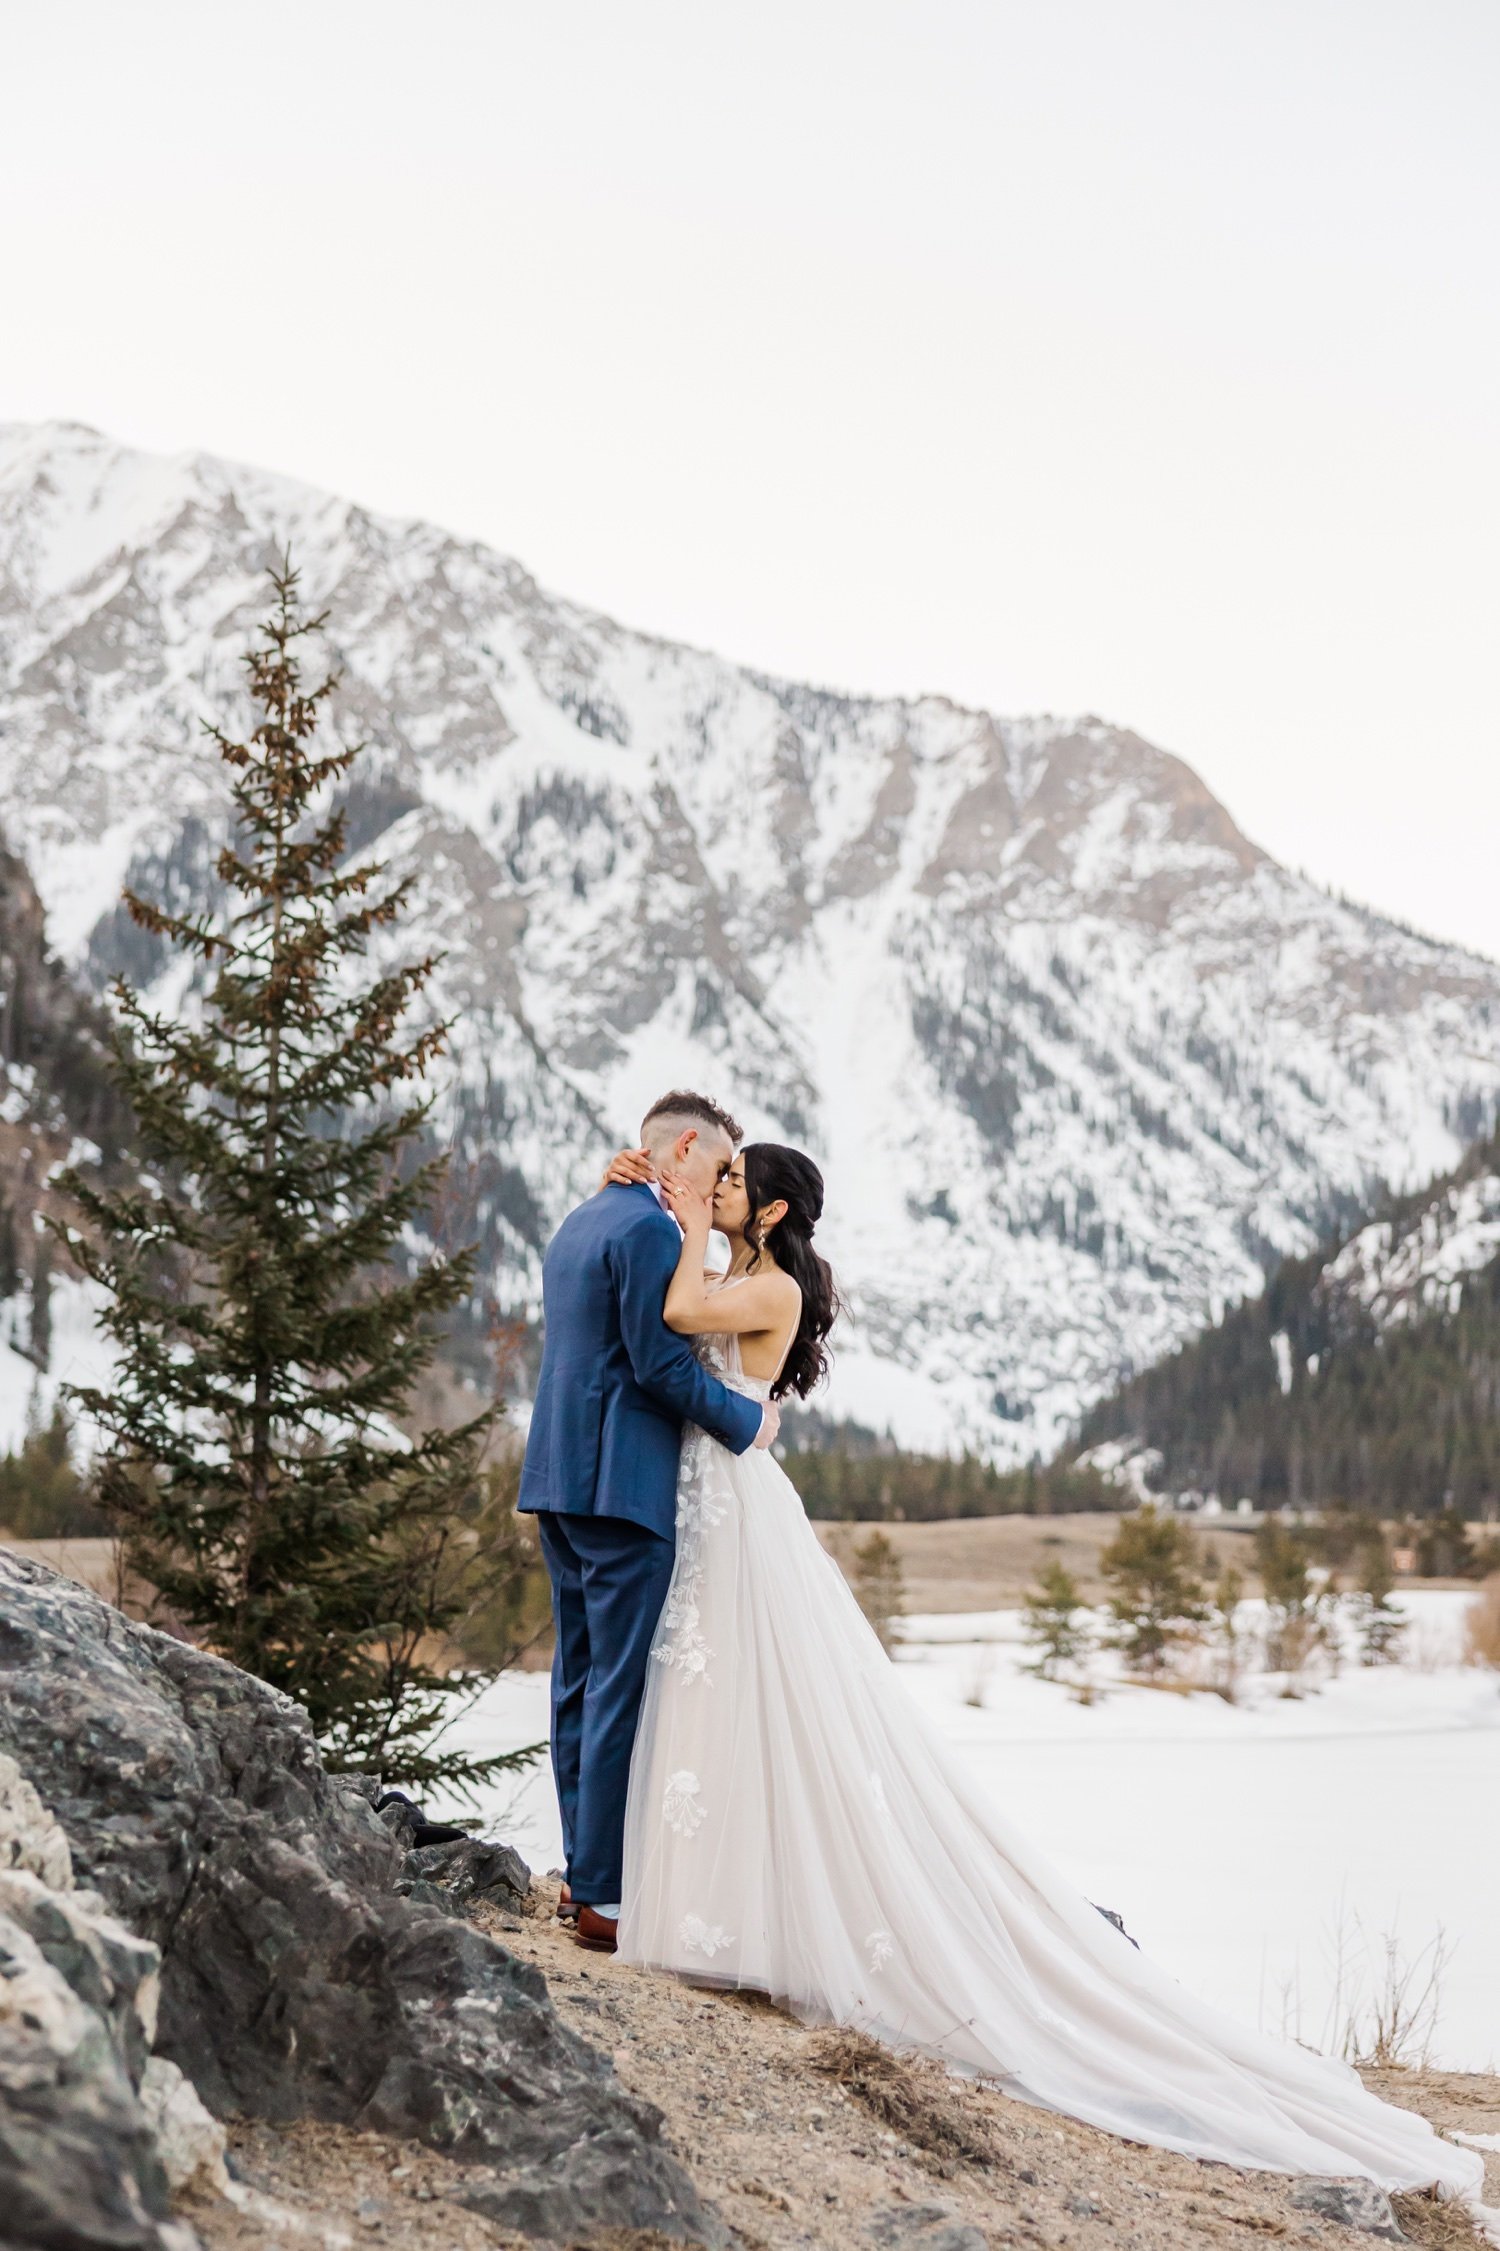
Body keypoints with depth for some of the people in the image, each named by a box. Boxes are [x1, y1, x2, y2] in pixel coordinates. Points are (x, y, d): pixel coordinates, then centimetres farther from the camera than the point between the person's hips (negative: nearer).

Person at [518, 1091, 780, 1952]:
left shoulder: (581, 1221, 18)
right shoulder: (650, 1229, -13)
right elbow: (661, 1362, -18)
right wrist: (748, 1420, -6)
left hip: (560, 1477, 10)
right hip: (621, 1484, -10)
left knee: (582, 1678, 13)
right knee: (620, 1686, -7)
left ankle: (586, 1870, 19)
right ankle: (606, 1894, -4)